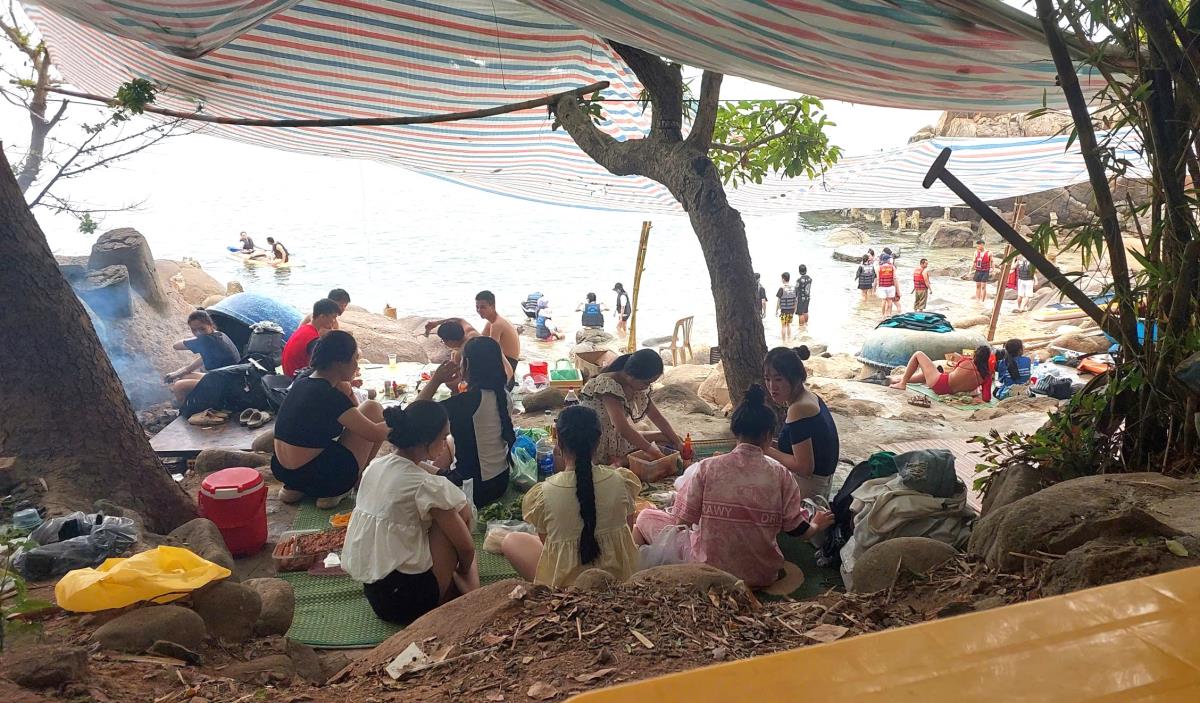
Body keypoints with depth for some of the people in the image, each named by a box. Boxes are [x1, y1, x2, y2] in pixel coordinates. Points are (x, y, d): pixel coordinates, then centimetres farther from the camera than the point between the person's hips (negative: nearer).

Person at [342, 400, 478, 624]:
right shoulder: (427, 486, -20)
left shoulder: (375, 466, 1)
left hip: (372, 592, 8)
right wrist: (464, 572, 11)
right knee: (460, 511, 0)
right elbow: (466, 547, -10)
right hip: (408, 599, -8)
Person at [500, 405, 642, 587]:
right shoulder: (622, 480, -16)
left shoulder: (542, 494, -20)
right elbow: (628, 529, 0)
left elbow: (545, 539, -3)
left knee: (511, 541, 20)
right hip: (619, 577, 4)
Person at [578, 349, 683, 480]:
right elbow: (622, 428, -34)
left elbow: (656, 417, 6)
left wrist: (679, 442, -2)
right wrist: (651, 450, -28)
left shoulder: (636, 385, -1)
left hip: (617, 438, 10)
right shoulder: (608, 385, -28)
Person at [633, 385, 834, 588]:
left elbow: (683, 520, -9)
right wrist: (816, 525, 21)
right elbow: (797, 529, -2)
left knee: (646, 517, 15)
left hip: (710, 571, -3)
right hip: (762, 576, 3)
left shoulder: (707, 468, -14)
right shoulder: (780, 474, -9)